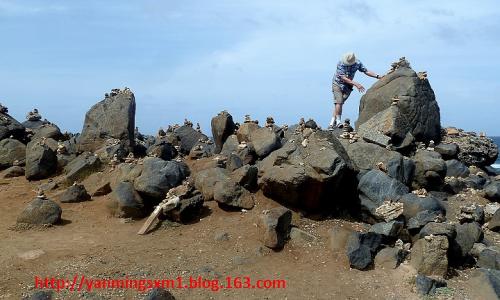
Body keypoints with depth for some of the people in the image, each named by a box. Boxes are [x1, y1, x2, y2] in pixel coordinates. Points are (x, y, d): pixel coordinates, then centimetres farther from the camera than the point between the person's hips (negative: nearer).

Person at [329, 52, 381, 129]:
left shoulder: (357, 63, -8)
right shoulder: (341, 64, -21)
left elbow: (366, 71, 1)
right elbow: (343, 78, -26)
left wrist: (377, 76, -9)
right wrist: (355, 84, -33)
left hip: (348, 86, 3)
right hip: (337, 84, -3)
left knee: (340, 103, -7)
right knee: (338, 102, -19)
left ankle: (332, 123, -3)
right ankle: (338, 121, -7)